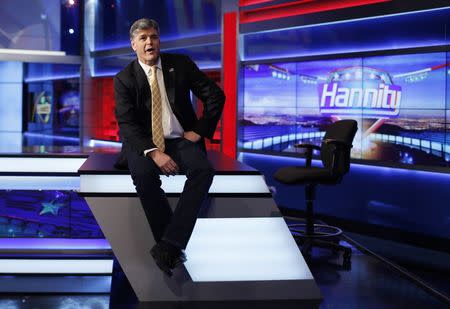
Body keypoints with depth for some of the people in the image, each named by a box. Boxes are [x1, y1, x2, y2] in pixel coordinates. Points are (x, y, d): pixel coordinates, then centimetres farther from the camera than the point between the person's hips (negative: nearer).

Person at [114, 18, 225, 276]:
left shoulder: (181, 64, 5)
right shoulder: (124, 79, 2)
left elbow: (216, 96, 6)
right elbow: (127, 124, -9)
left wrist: (199, 131, -3)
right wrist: (153, 152, -24)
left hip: (180, 140, 1)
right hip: (144, 144, -1)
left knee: (204, 170, -31)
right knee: (143, 175, -35)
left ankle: (168, 245, -32)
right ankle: (173, 249, -22)